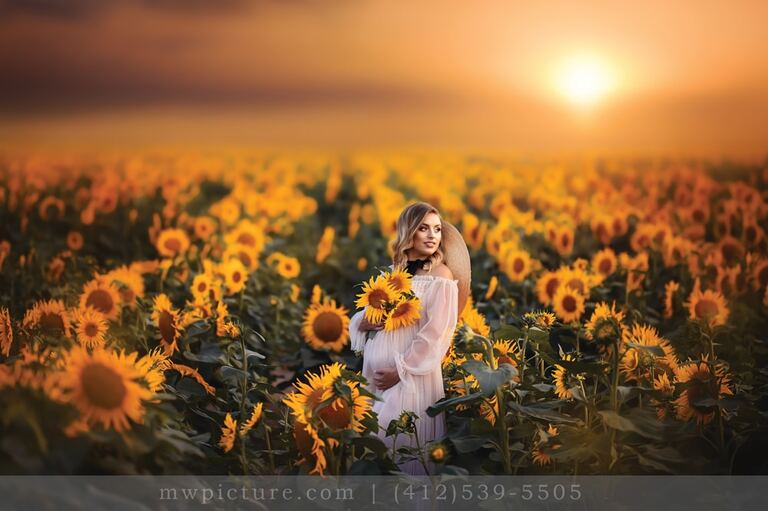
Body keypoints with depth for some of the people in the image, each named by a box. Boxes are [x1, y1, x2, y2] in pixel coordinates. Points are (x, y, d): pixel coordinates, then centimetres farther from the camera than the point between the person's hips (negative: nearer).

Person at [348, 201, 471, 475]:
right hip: (376, 373, 6)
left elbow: (438, 333, -13)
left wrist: (401, 371, -16)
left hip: (414, 376, -6)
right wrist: (364, 324, -9)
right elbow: (360, 318, 15)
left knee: (404, 441, -5)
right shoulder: (390, 274, 11)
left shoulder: (441, 275, -6)